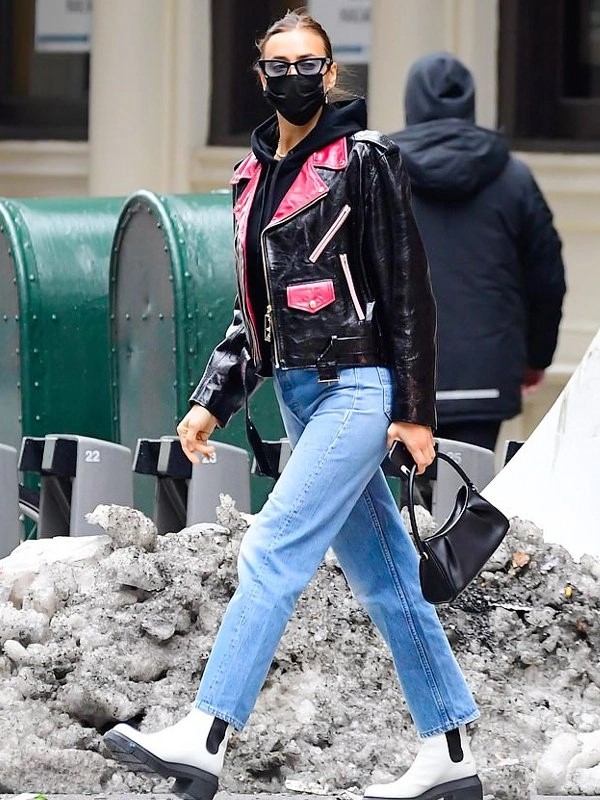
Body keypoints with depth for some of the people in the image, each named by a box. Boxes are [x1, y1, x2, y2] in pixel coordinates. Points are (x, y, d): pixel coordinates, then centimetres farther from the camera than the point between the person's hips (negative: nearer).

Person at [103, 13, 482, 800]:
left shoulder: (365, 159, -7)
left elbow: (408, 288, -10)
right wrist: (212, 402, 13)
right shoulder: (256, 175, 15)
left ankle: (205, 737, -22)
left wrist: (416, 409, -14)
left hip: (359, 388, -8)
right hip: (300, 393, 8)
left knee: (273, 551, -16)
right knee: (382, 577, 10)